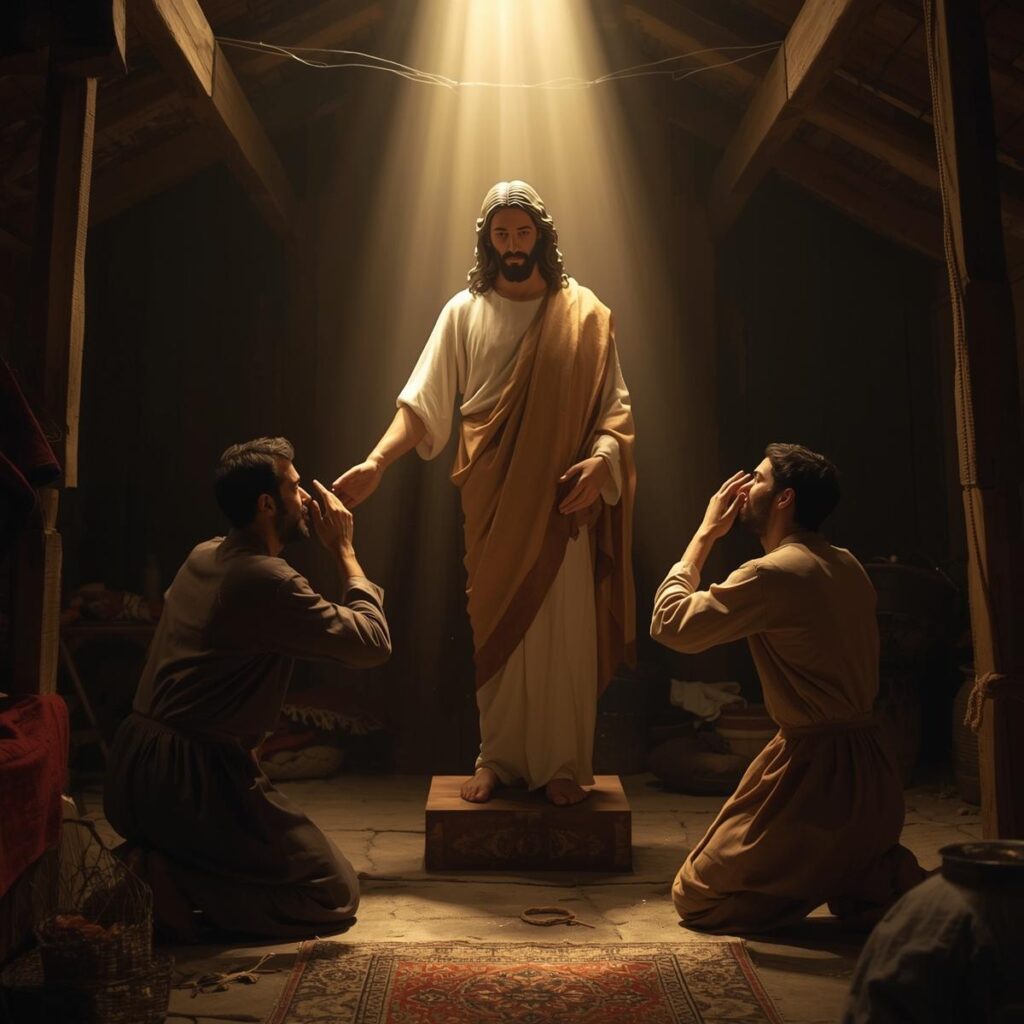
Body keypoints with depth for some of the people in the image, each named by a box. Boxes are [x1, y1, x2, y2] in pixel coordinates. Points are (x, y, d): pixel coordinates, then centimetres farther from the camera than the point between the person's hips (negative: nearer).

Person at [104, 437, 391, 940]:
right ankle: (171, 880, -11)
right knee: (335, 895, 3)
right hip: (194, 779, -9)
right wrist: (344, 550, -5)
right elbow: (373, 642, -16)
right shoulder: (265, 578, -18)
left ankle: (158, 864, 6)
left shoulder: (202, 556, 9)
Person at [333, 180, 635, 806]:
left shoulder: (583, 314, 4)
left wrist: (601, 459, -17)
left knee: (565, 633, 1)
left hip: (562, 501, -1)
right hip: (493, 503, 1)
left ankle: (564, 764, 15)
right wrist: (377, 461, -16)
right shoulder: (465, 312, 5)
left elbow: (615, 406, 2)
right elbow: (424, 402, -2)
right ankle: (500, 759, 20)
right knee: (497, 631, 7)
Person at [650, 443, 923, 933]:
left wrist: (706, 533, -5)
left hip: (815, 768, -9)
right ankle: (887, 879, 4)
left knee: (695, 898, 3)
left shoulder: (774, 573, -18)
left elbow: (669, 623, -15)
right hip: (869, 768, 9)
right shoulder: (848, 566, 9)